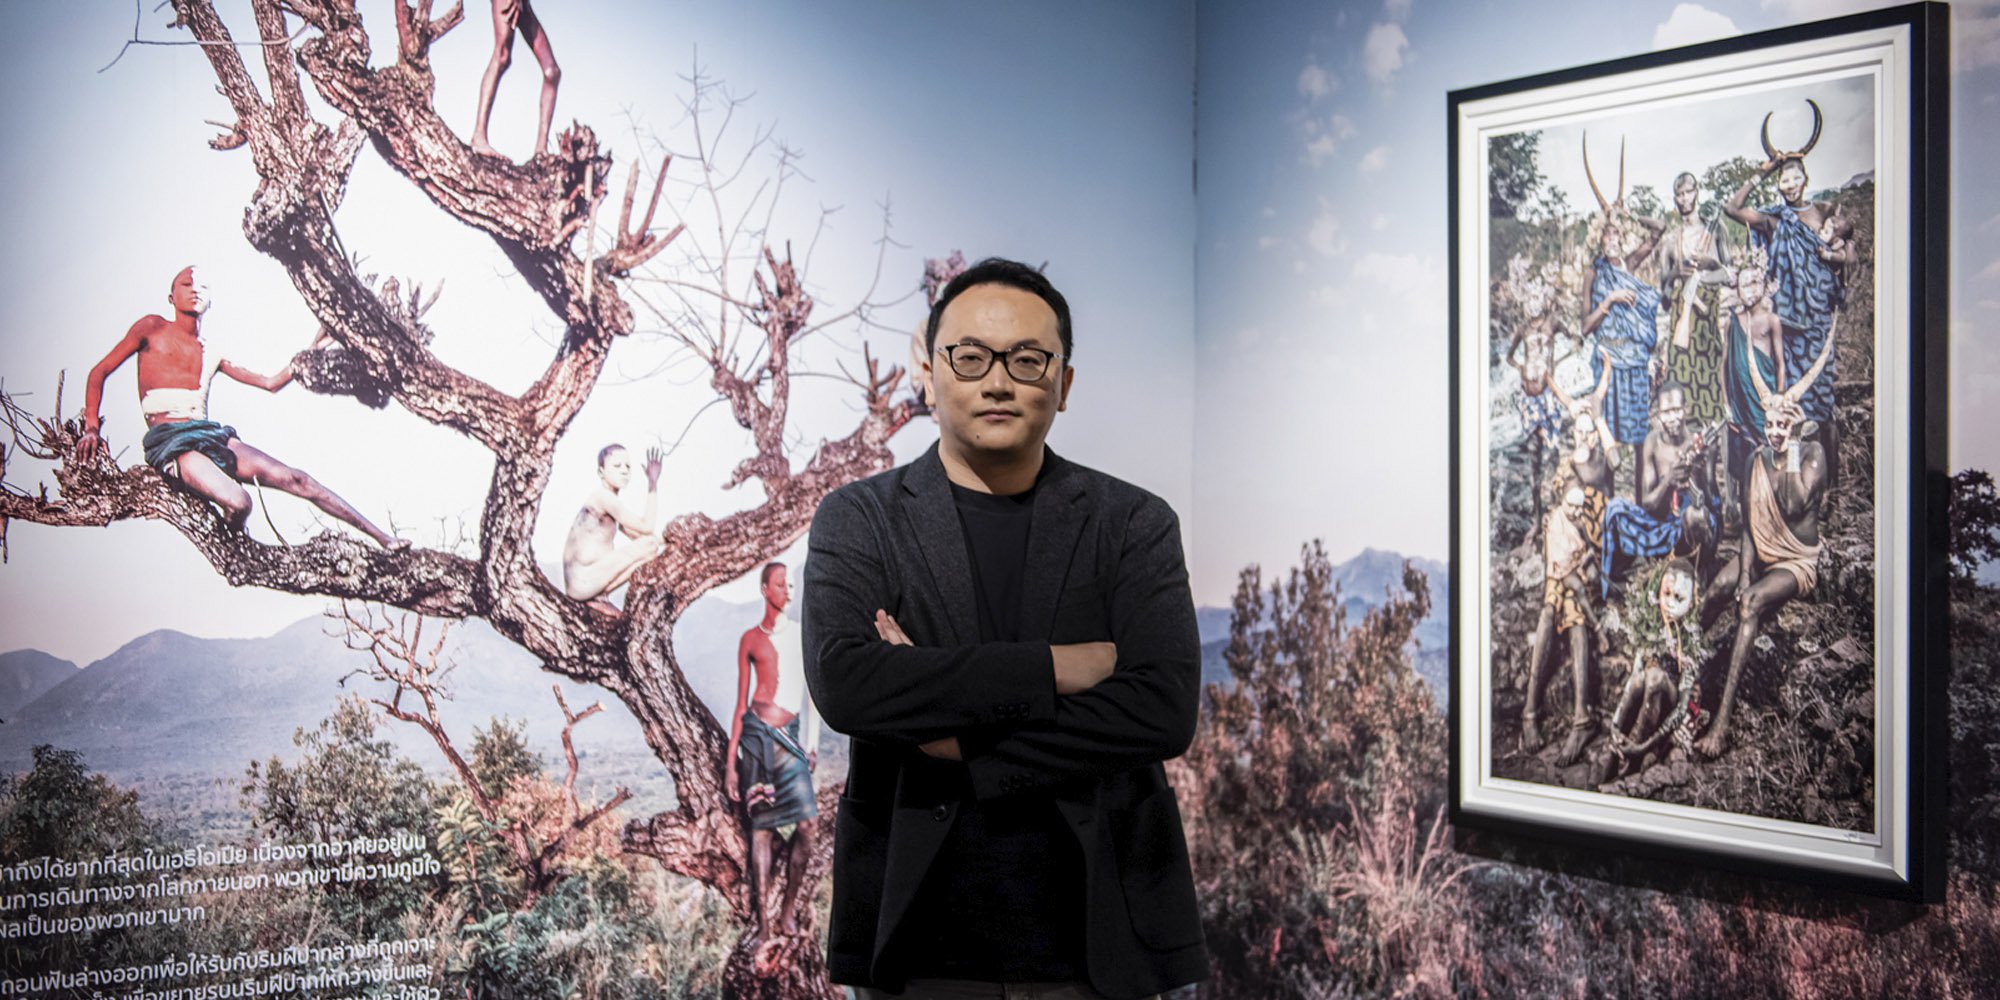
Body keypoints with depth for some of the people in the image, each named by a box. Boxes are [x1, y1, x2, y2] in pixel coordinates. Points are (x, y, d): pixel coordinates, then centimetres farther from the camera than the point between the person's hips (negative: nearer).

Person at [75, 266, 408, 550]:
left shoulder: (212, 356, 21)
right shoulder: (152, 328, 10)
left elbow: (271, 382, 24)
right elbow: (99, 372, 10)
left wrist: (311, 352, 14)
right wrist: (92, 428, -3)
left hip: (212, 435, 5)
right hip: (169, 441, -5)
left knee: (295, 479, -7)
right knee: (238, 502, -31)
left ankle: (381, 537, -6)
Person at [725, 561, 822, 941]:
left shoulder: (801, 634, 11)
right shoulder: (751, 639, 8)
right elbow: (741, 702, 9)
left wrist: (813, 743, 2)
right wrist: (730, 762, 6)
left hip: (788, 736, 1)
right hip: (756, 732, -1)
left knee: (806, 823, -10)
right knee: (760, 826, -1)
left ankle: (789, 907, 8)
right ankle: (763, 919, 5)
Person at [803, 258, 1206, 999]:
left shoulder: (1135, 524, 2)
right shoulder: (857, 519, 2)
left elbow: (1165, 709, -11)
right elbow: (843, 684, -15)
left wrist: (959, 741, -13)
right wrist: (1052, 668, -17)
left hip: (1095, 934, 0)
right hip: (922, 940, 0)